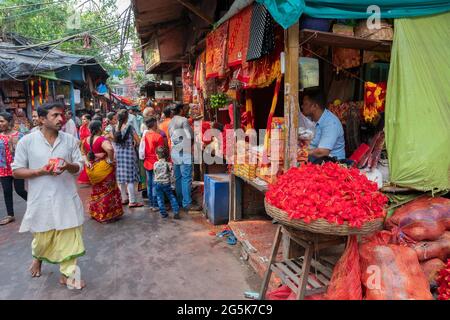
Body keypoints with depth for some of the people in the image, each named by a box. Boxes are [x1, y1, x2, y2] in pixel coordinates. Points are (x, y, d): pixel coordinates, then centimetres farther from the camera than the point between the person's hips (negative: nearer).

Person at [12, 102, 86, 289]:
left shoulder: (70, 140, 0)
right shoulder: (27, 141, -6)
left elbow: (79, 166, 5)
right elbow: (16, 171, -3)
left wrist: (68, 166, -18)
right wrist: (41, 171, -19)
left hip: (67, 198, 1)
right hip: (41, 200, -1)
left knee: (69, 237, 6)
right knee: (42, 238, 17)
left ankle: (67, 274, 23)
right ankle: (38, 257, 51)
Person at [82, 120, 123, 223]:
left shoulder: (86, 140, 4)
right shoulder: (102, 139, -19)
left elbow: (83, 153, 16)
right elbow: (110, 149, -37)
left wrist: (87, 162, 8)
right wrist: (111, 160, -24)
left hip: (91, 169, 7)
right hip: (103, 168, -7)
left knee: (97, 191, 22)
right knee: (107, 191, 8)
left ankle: (96, 213, 33)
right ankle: (107, 215, 16)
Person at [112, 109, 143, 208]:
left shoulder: (114, 128, 2)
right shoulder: (129, 127, -9)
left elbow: (113, 143, 8)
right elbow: (138, 141, -8)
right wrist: (133, 142, 11)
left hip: (118, 154, 5)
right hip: (128, 154, -5)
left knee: (121, 177, 14)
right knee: (130, 178, -2)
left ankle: (124, 198, 25)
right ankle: (132, 201, 0)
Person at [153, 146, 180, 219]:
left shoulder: (155, 164, -4)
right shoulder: (168, 164, -8)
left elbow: (155, 172, 9)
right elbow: (171, 173, -8)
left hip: (157, 183, 1)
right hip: (166, 183, -1)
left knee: (160, 198, 10)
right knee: (171, 197, 9)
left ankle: (163, 213, 8)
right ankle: (176, 212, 2)